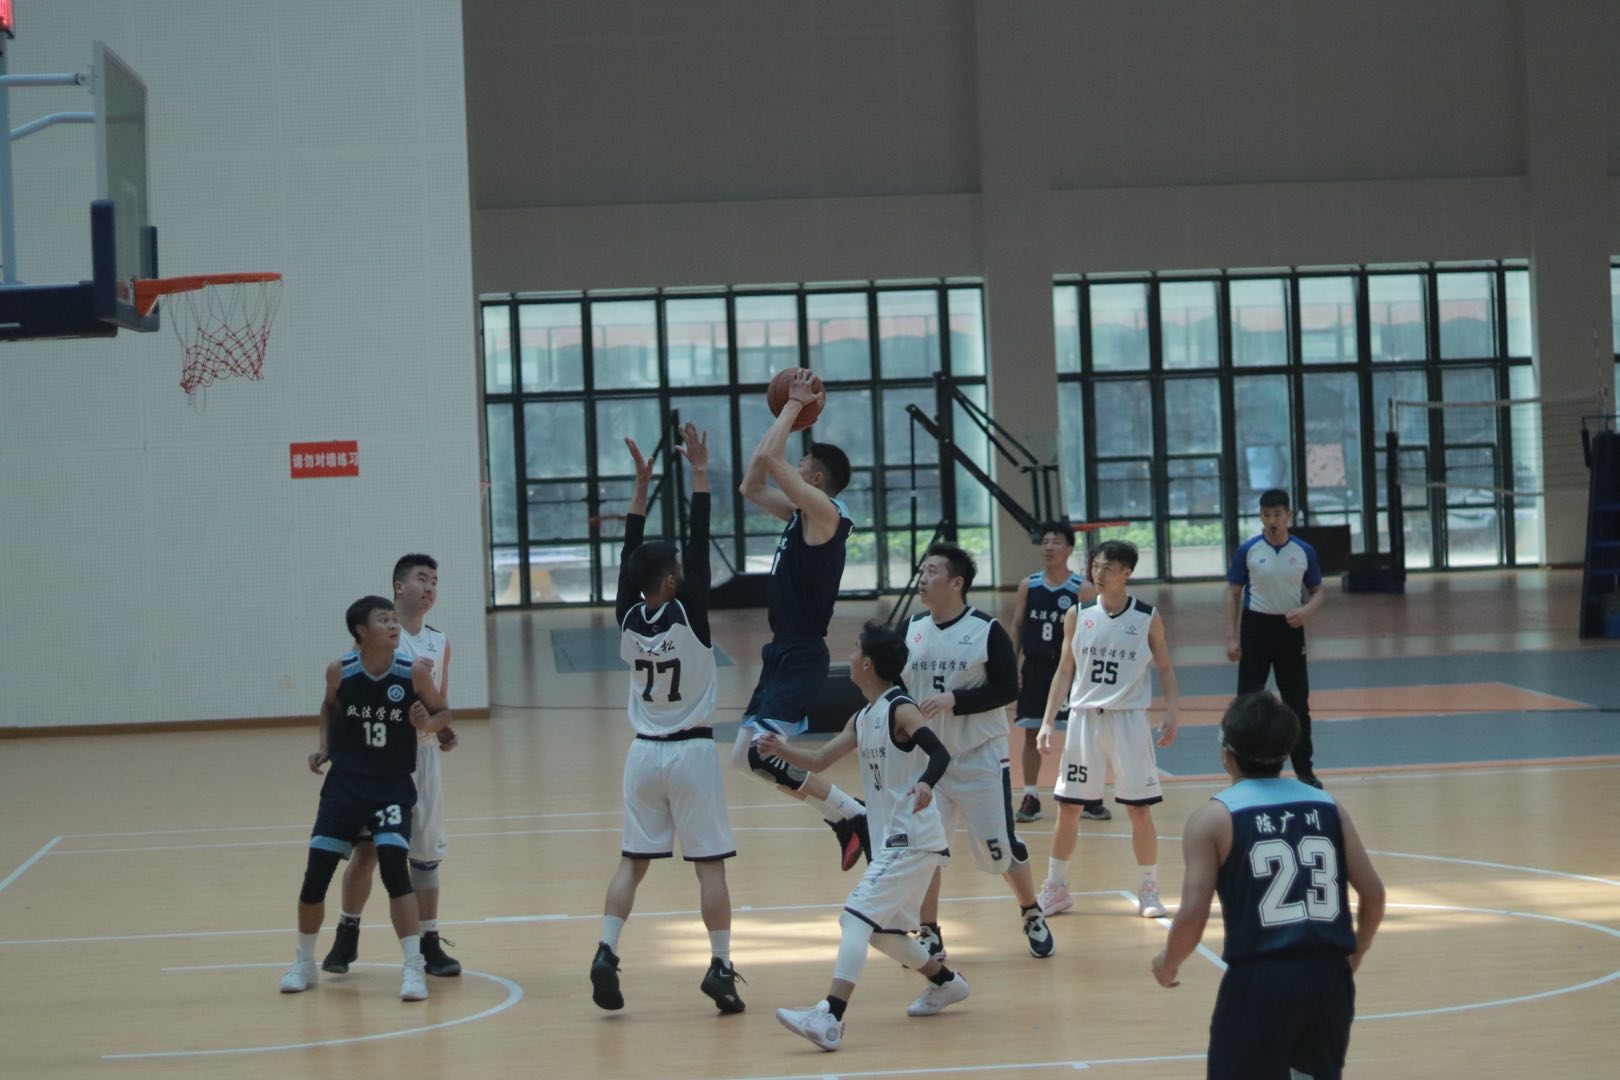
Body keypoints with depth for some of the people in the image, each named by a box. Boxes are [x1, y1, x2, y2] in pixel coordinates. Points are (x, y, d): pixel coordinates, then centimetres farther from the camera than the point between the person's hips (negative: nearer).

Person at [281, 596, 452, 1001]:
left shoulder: (414, 671, -12)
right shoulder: (339, 671, -9)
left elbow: (443, 712, 4)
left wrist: (429, 723, -18)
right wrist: (326, 747, 0)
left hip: (393, 786, -1)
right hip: (344, 784, 1)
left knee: (394, 867, -18)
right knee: (316, 872, 1)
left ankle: (414, 968, -10)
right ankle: (304, 963, 22)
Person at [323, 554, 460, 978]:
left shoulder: (439, 642, 10)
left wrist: (444, 731, -1)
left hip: (422, 752, 4)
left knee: (426, 854, 5)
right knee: (368, 848, -4)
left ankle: (429, 944, 12)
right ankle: (346, 935, 15)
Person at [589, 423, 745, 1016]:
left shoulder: (629, 618, -3)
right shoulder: (688, 615, -14)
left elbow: (629, 552, 7)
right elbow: (701, 543, -13)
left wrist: (641, 481, 8)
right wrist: (699, 471, -10)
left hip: (644, 752, 4)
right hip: (692, 751, -4)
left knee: (632, 861, 8)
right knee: (710, 863, 0)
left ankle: (606, 952, -6)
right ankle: (720, 966, -1)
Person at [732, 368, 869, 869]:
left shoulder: (823, 512, -14)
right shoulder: (800, 514, 13)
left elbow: (769, 458, -22)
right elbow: (752, 485, 22)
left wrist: (795, 404, -10)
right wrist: (788, 409, 18)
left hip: (802, 656, -10)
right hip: (783, 653, 10)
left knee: (762, 754, -18)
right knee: (745, 756, 11)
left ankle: (852, 813, -8)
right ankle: (841, 817, 16)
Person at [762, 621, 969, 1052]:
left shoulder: (900, 710, -13)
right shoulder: (862, 720, 14)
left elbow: (940, 753, -27)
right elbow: (818, 761, 15)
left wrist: (925, 783, -47)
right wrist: (782, 749, -3)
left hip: (913, 840, -10)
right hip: (893, 840, 10)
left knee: (856, 916, -20)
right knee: (880, 929, 21)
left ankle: (830, 1018, -29)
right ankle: (945, 981, 41)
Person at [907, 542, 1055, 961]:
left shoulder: (987, 631, -11)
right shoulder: (912, 628, 3)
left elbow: (1007, 689, -15)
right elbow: (898, 685, 13)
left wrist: (954, 700, -24)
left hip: (980, 757, -4)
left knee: (1001, 847, 4)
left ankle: (1032, 917, 27)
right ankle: (929, 935, 12)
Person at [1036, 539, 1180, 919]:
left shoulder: (1148, 618, -2)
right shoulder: (1078, 615, 3)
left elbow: (1166, 670, 3)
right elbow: (1065, 672, 8)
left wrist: (1171, 715, -10)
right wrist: (1048, 721, 1)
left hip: (1128, 720, -2)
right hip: (1084, 718, 2)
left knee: (1139, 809, -1)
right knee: (1068, 806, 5)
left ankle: (1148, 890, 11)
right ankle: (1055, 888, 18)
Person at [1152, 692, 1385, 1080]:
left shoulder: (1213, 818, -3)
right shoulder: (1327, 806, 9)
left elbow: (1193, 914, -9)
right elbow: (1373, 894, 8)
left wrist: (1168, 962, 11)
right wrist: (1356, 950, 27)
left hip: (1259, 978, -4)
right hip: (1328, 975, 4)